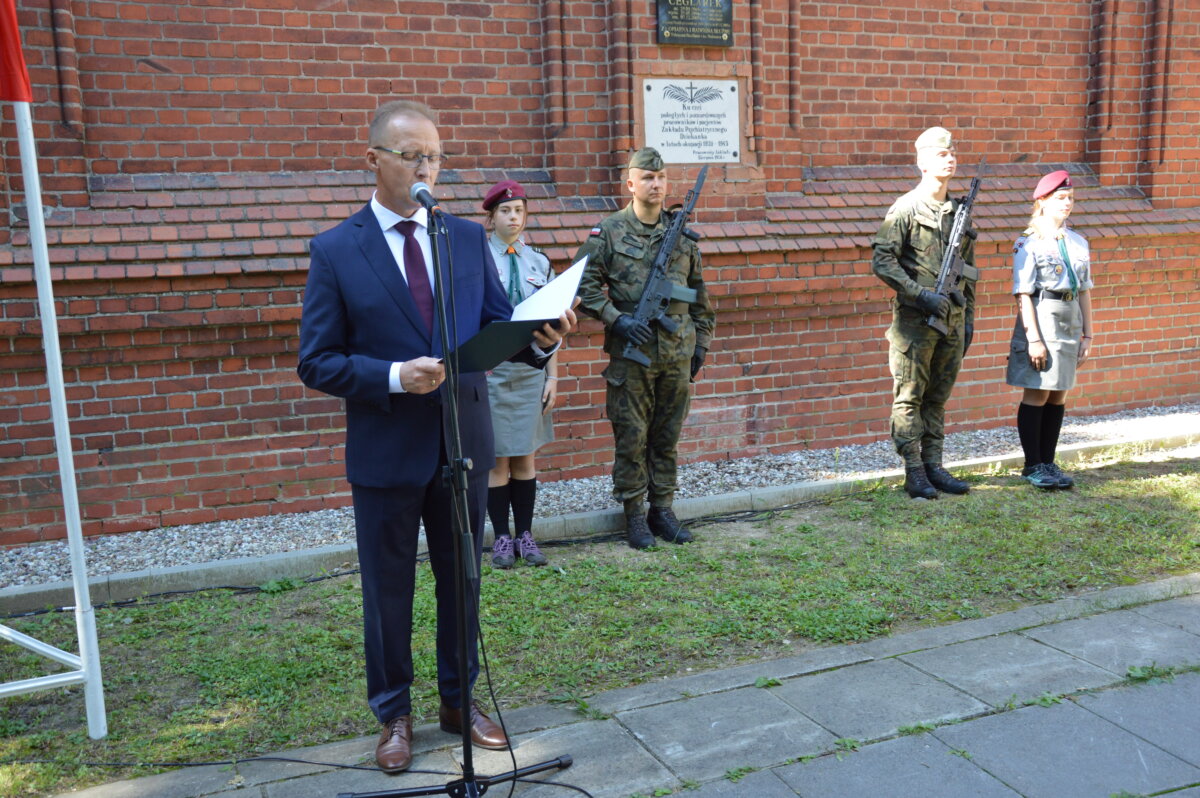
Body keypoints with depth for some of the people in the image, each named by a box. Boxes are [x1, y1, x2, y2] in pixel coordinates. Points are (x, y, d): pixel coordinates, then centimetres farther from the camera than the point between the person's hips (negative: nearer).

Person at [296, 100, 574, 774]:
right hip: (387, 453, -3)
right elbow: (318, 363, -8)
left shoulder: (469, 238, 3)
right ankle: (394, 714, 33)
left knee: (463, 581, 16)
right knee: (388, 591, 12)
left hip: (464, 443, 3)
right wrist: (394, 376, -23)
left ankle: (459, 700, 36)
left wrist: (539, 340, -20)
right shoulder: (336, 251, -6)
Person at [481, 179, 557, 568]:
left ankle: (525, 535, 20)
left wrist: (552, 376, 4)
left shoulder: (539, 263, 7)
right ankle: (501, 538, 17)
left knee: (525, 459, 9)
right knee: (497, 460, 4)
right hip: (491, 372, -3)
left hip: (531, 372, 3)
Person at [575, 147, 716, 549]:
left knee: (667, 436, 11)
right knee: (632, 437, 3)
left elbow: (698, 293, 16)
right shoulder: (609, 233, -3)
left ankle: (662, 508, 23)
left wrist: (701, 342, 14)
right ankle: (634, 513, 15)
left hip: (677, 353, 4)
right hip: (631, 353, -3)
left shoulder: (682, 233, 9)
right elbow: (583, 285, -3)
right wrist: (616, 319, -14)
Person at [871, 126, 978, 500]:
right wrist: (922, 294, -18)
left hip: (952, 320, 6)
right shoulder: (905, 209, -6)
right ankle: (914, 473, 5)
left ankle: (934, 467, 19)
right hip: (915, 319, -6)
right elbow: (882, 261, -12)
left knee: (938, 397, 11)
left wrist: (968, 317, 15)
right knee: (910, 398, -1)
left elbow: (968, 268, 19)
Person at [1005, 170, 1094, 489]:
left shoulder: (1078, 243, 11)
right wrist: (1033, 338, -16)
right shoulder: (1029, 244, -7)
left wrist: (1087, 334, 10)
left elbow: (1084, 291, 13)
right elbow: (1023, 295, -12)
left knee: (1058, 395, 10)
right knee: (1036, 394, -2)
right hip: (1040, 321, -6)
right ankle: (1033, 465, 8)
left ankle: (1048, 462, 18)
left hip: (1070, 323, 6)